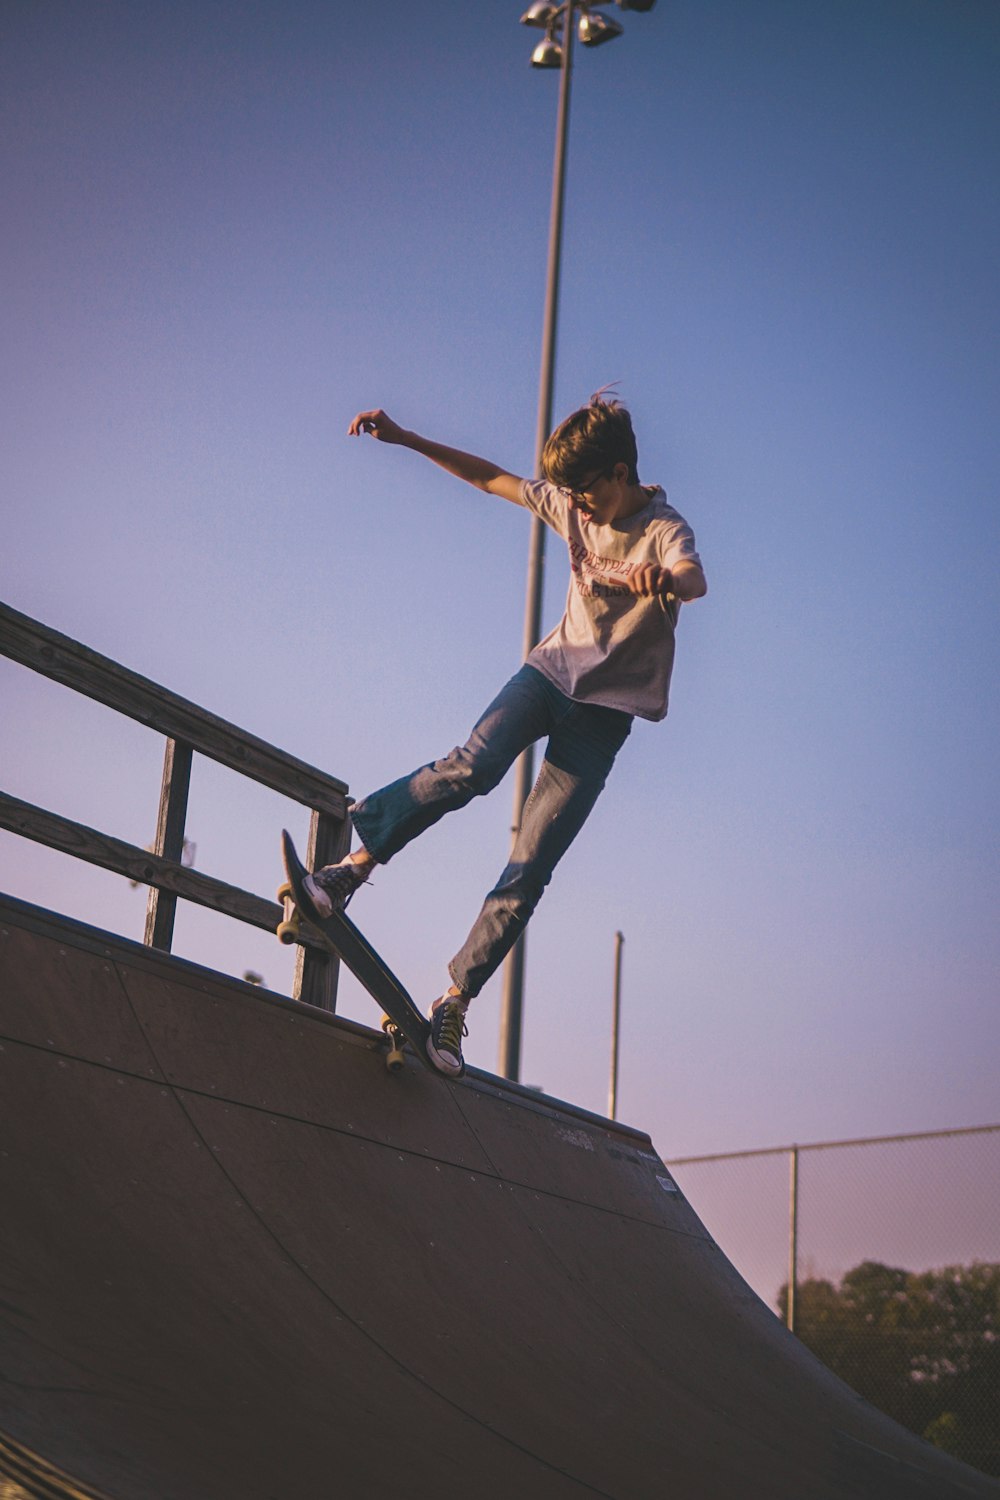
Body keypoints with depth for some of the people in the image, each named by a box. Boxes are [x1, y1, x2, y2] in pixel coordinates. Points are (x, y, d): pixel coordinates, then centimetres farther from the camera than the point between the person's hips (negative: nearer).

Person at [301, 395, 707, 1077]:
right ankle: (354, 864, -27)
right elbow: (492, 478, 15)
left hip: (606, 708, -3)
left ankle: (455, 1002, -5)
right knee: (474, 766, -30)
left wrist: (664, 578, -64)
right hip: (554, 668, 4)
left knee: (531, 870, -10)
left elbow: (696, 579, -38)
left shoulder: (665, 530, -15)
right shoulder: (571, 505, 2)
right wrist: (404, 437, 9)